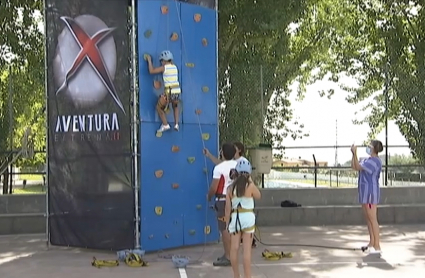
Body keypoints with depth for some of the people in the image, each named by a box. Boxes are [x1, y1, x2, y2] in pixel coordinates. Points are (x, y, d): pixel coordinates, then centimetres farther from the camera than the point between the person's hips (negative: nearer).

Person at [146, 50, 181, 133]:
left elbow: (151, 71, -7)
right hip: (177, 91, 5)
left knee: (159, 107, 18)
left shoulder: (164, 68, -5)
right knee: (175, 106, 34)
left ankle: (165, 125, 13)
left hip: (169, 92, -5)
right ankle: (176, 124, 22)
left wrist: (149, 60, 7)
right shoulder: (175, 67, 11)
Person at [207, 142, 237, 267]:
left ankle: (228, 257, -1)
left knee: (225, 229, -3)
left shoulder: (219, 168, -17)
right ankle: (229, 254, 23)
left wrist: (209, 196, 4)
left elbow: (214, 187, -15)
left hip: (223, 200, -7)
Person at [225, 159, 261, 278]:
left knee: (234, 248, 10)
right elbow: (258, 196, 11)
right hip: (248, 217, -2)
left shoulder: (231, 188, -2)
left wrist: (227, 223, 8)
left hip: (234, 218, 2)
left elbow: (228, 208, -1)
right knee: (247, 249, 1)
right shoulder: (250, 186, -9)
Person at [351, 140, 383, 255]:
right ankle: (371, 244, 22)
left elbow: (358, 167, -21)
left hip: (371, 193, -10)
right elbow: (354, 166, 18)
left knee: (373, 219, -8)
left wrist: (355, 153, -21)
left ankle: (377, 246, -5)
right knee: (368, 219, 14)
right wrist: (354, 154, 10)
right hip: (365, 192, 10)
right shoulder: (368, 160, 15)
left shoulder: (375, 161, -15)